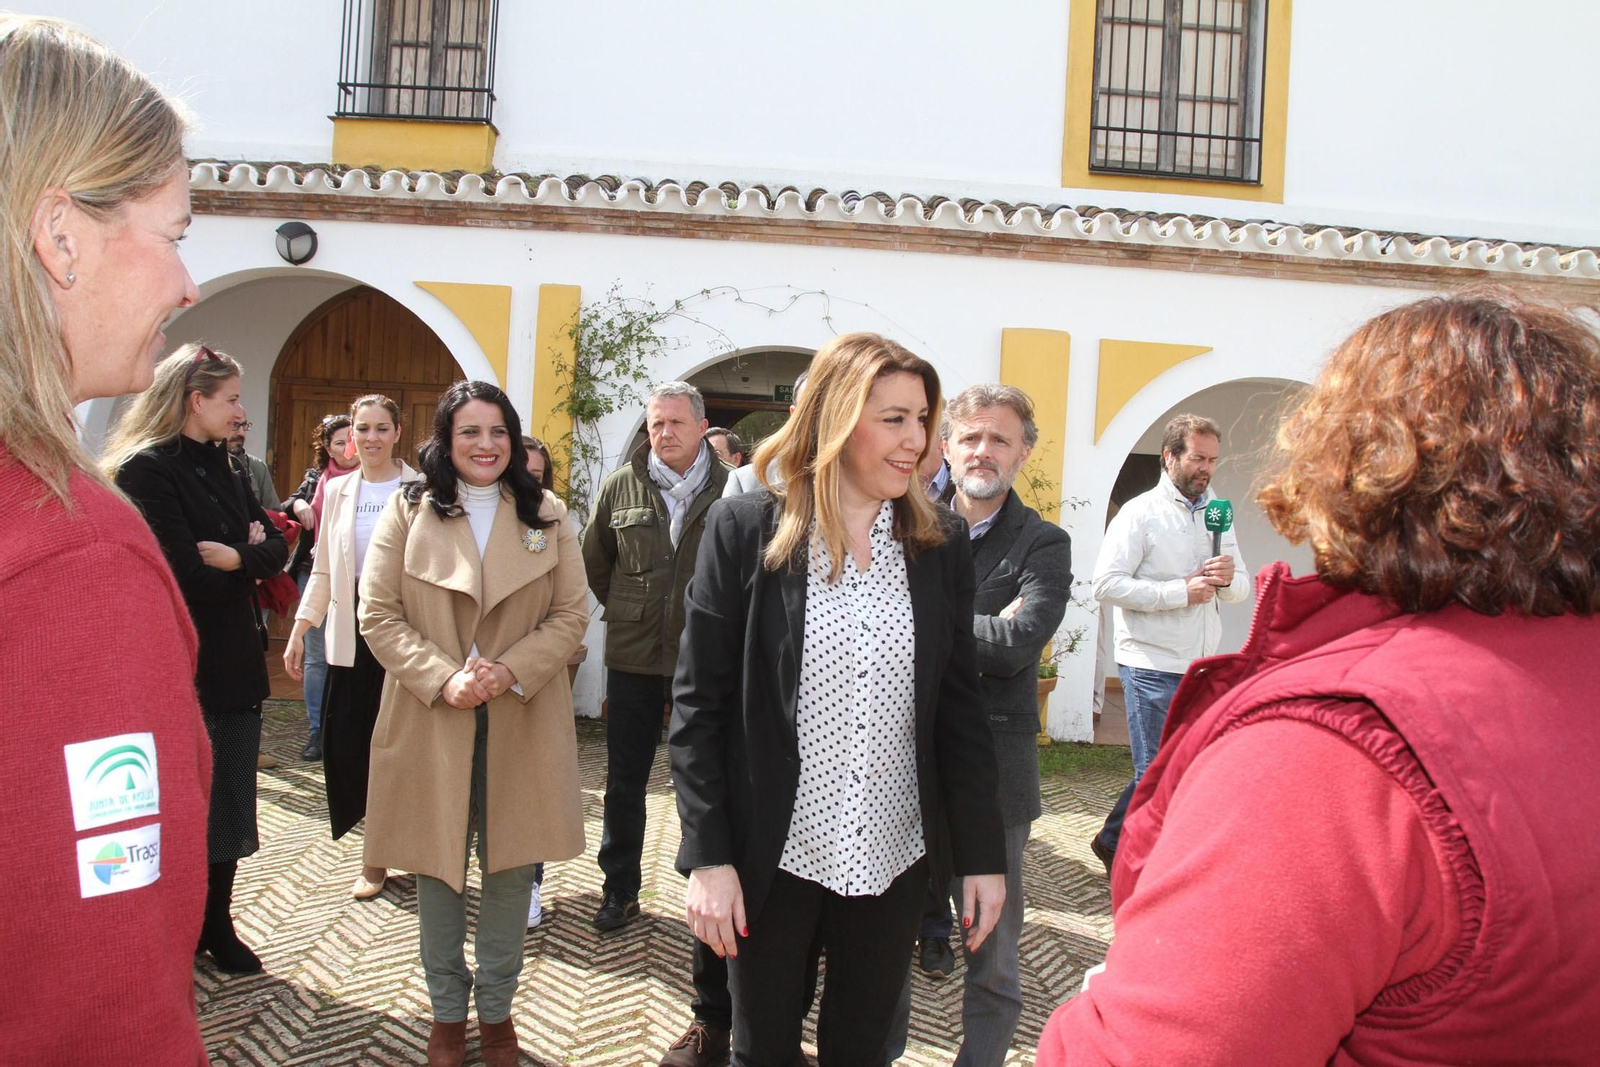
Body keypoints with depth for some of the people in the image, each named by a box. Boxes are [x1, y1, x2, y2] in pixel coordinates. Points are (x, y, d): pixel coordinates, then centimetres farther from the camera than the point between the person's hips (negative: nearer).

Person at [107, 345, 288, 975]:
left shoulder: (223, 469, 11)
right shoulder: (147, 470, -13)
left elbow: (276, 547, 4)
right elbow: (187, 576, -20)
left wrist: (235, 558, -14)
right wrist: (246, 564, -4)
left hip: (234, 664, 7)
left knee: (229, 803, 13)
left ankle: (216, 926, 27)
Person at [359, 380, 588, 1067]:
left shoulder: (548, 518, 5)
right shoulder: (407, 514, 1)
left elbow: (571, 614, 1)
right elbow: (379, 617, -3)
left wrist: (511, 671, -15)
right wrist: (442, 679, -17)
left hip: (521, 722, 1)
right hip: (430, 720, 0)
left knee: (511, 869, 8)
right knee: (437, 868, 10)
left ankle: (496, 1009, 28)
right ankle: (447, 1011, 29)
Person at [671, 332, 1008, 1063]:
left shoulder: (941, 543, 1)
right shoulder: (745, 531, -8)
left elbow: (959, 709, 4)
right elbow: (698, 703, -6)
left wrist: (982, 856, 3)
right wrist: (707, 856, -10)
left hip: (894, 857, 3)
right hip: (773, 855, -2)